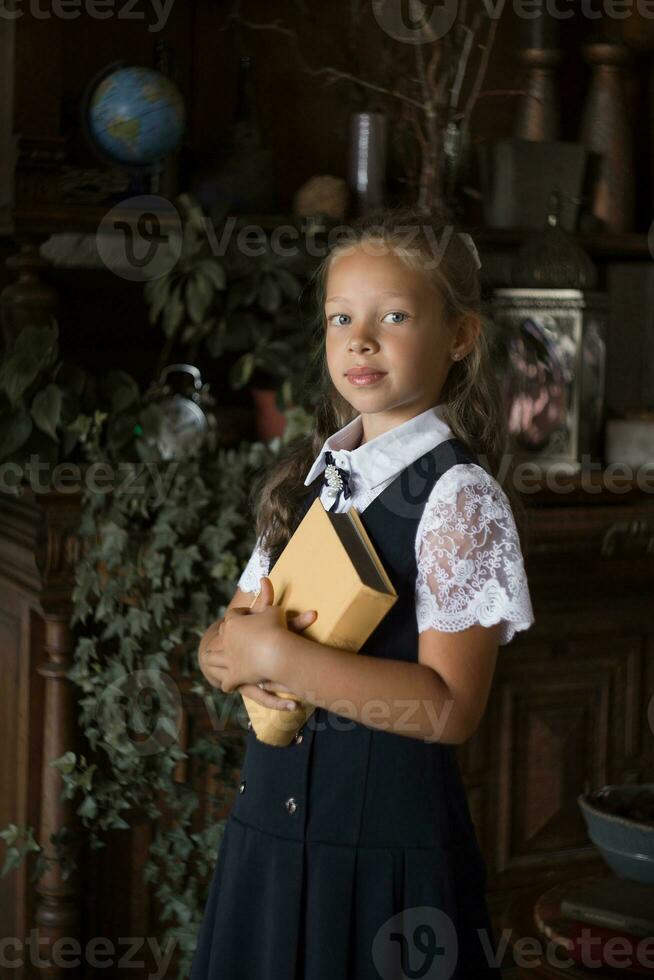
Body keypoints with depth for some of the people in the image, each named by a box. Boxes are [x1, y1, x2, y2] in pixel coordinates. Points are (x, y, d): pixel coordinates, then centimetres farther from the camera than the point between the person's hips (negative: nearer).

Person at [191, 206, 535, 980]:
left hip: (389, 838, -6)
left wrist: (280, 657, -22)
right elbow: (231, 631, 12)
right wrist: (229, 654, -11)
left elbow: (450, 706, -19)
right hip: (270, 819, 6)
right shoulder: (307, 476, 7)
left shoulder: (459, 496, -12)